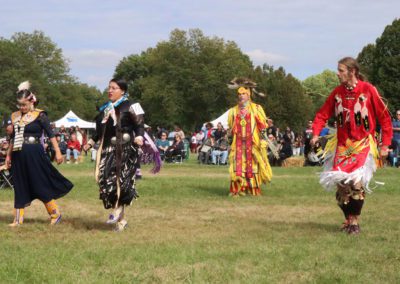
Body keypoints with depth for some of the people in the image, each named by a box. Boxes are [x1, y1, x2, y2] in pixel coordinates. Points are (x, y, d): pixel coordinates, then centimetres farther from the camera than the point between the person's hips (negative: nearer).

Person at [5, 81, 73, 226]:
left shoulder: (39, 115, -6)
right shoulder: (16, 116, 10)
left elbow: (50, 134, -9)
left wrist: (57, 151, -16)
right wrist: (8, 155, 20)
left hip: (34, 154, -5)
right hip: (19, 155, 6)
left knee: (41, 185, -3)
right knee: (19, 186, 7)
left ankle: (55, 213, 10)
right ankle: (18, 218, 11)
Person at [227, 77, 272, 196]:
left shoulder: (256, 109, 4)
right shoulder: (234, 111, 14)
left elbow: (263, 126, 3)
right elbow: (231, 128, 20)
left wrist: (263, 140, -4)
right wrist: (231, 140, 14)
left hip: (252, 143, -2)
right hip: (238, 143, 2)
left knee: (253, 164, -1)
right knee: (238, 165, -7)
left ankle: (254, 189, 7)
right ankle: (238, 189, -8)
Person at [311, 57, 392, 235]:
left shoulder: (368, 90, -9)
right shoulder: (337, 92, 4)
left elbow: (384, 117, -4)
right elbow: (323, 114, 7)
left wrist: (385, 144, -5)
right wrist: (316, 133, -11)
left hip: (362, 145, -4)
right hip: (342, 145, 4)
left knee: (357, 181, -18)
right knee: (341, 183, -3)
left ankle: (355, 222, -5)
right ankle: (348, 220, 14)